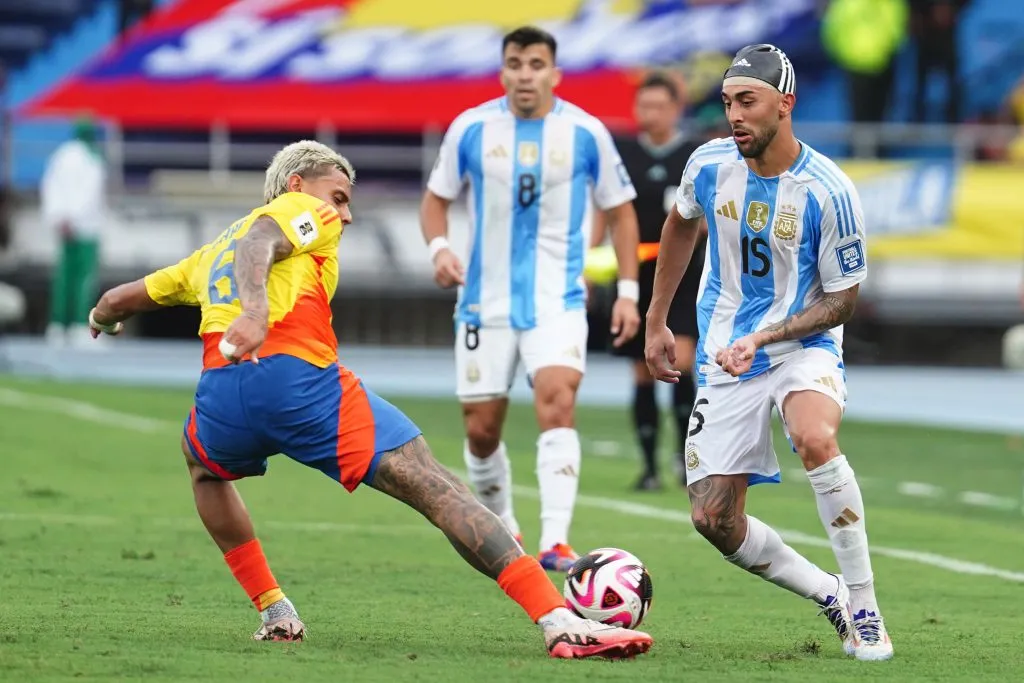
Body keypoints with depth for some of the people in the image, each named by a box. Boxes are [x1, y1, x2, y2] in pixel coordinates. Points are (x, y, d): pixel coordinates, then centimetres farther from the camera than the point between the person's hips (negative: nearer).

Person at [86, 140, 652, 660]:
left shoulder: (212, 252, 35)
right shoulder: (303, 210, 18)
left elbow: (119, 300, 43)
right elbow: (258, 243, -6)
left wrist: (104, 318, 67)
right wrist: (253, 310, -25)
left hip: (223, 393, 5)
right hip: (302, 381, -5)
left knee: (205, 466, 41)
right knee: (434, 487, -8)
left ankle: (273, 612, 29)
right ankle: (559, 621, -21)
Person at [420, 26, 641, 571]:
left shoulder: (585, 133, -3)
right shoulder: (471, 128, -1)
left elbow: (620, 210, 7)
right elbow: (437, 198, 10)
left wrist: (628, 290, 0)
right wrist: (438, 247, -11)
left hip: (557, 301, -2)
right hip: (487, 300, 2)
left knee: (557, 402, -25)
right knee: (480, 430, 5)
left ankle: (555, 541, -31)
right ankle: (501, 527, 32)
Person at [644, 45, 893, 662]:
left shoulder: (829, 192, -19)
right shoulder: (710, 165, -6)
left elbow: (843, 299, -11)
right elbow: (681, 226, 17)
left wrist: (762, 338, -23)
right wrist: (657, 322, 19)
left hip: (804, 345, -5)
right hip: (723, 357, 5)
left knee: (814, 437, -37)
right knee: (714, 520, -4)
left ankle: (865, 607, -26)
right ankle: (832, 597, 17)